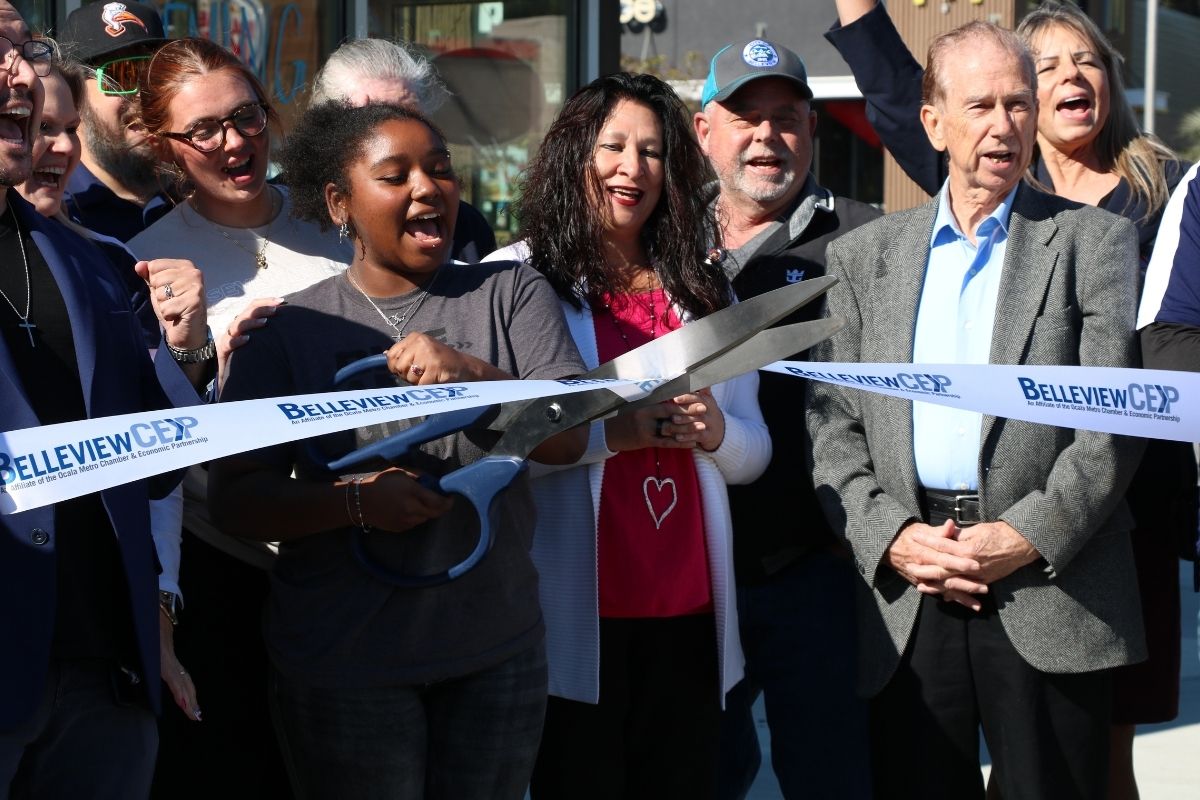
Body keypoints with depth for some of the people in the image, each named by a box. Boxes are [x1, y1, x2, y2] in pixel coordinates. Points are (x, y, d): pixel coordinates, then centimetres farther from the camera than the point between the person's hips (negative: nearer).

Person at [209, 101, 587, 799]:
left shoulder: (512, 294, 5)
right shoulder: (290, 330, 0)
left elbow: (569, 437, -6)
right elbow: (237, 499, -5)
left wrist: (471, 373, -22)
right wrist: (357, 502, -21)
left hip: (498, 653, 2)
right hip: (344, 660, -2)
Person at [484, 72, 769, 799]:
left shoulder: (704, 290, 12)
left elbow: (755, 452, 13)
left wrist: (716, 433, -9)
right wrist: (609, 431, -21)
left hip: (689, 609, 4)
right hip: (577, 614, -4)